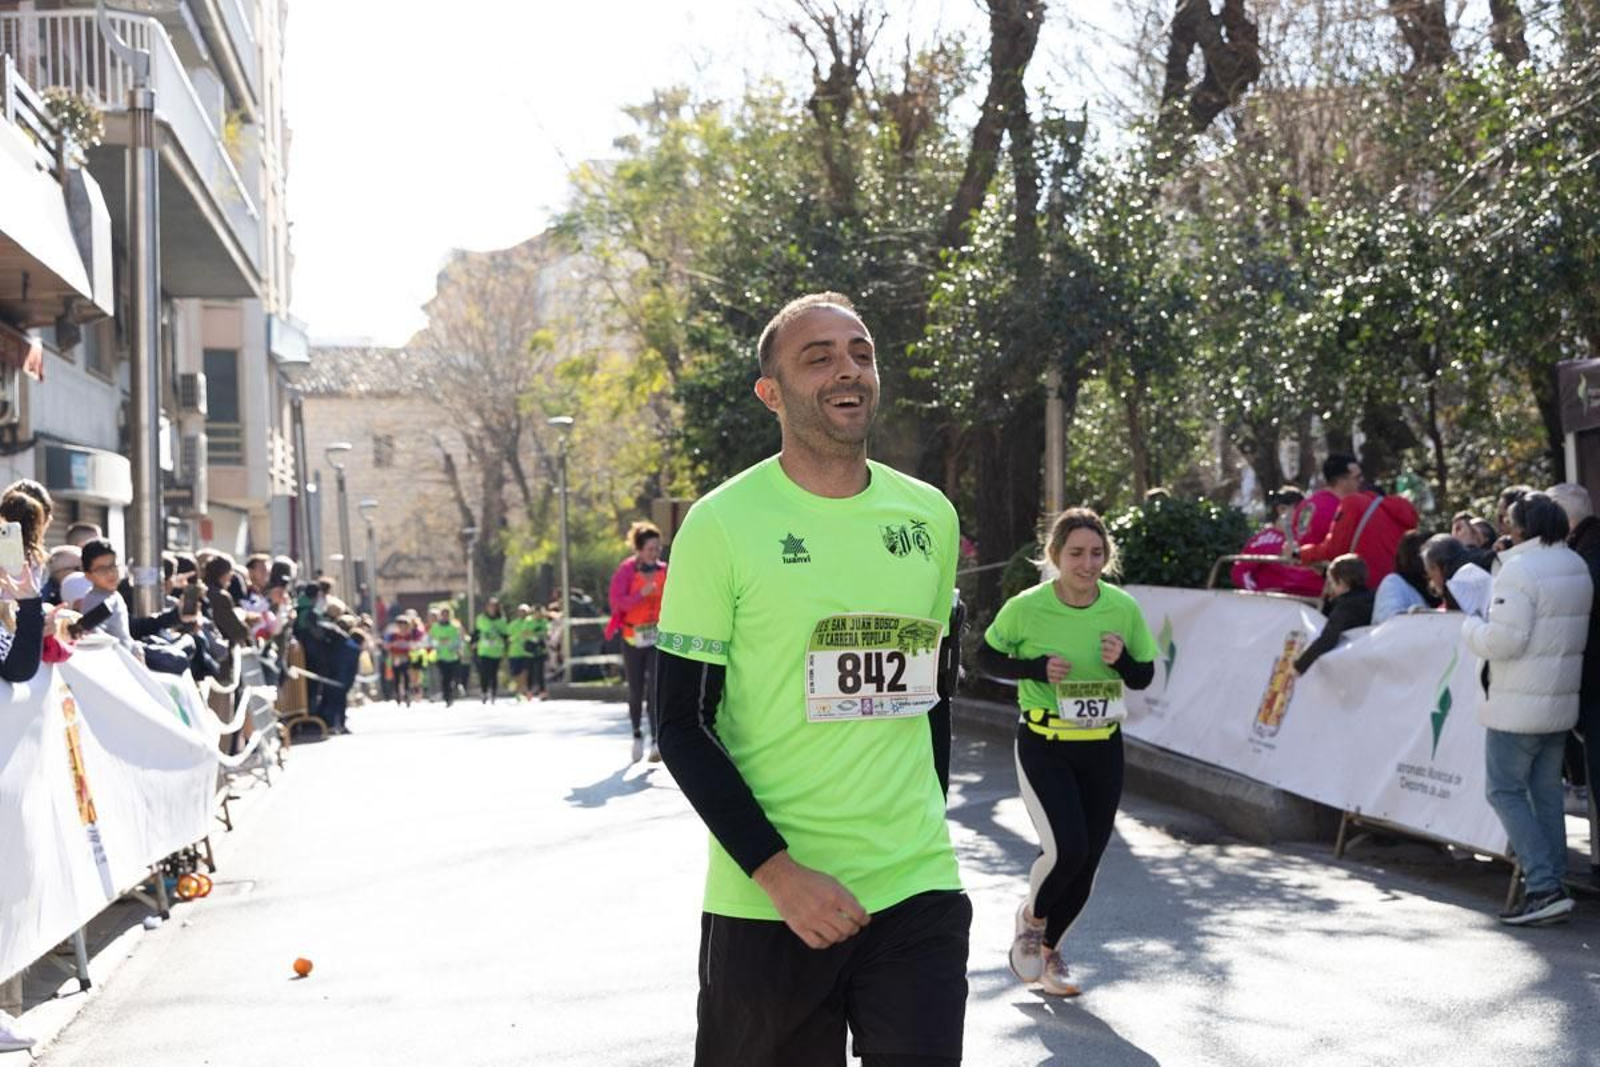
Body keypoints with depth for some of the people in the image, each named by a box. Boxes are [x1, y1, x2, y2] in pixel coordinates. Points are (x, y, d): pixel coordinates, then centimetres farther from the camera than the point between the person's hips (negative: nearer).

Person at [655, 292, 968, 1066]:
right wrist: (779, 872, -16)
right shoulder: (723, 524, -7)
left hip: (918, 893, 3)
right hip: (765, 904, -3)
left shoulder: (930, 516, 7)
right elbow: (683, 724, -8)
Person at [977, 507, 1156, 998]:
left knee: (1087, 860, 8)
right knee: (1066, 848, -20)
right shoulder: (1026, 607, -13)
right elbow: (986, 657, 0)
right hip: (1043, 747, -4)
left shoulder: (1123, 608, -4)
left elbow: (1144, 677, 6)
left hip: (1102, 748, 4)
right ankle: (1031, 917, 12)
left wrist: (1121, 660, -17)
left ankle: (1049, 949, 32)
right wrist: (1037, 668, -17)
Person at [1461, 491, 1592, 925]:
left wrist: (1471, 625, -3)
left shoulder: (1521, 569, -18)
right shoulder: (1577, 567, 11)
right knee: (1546, 792, 14)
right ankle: (1551, 882, 15)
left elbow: (1504, 640, -22)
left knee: (1506, 791, -2)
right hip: (1561, 699, 9)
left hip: (1519, 705, -8)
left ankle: (1544, 888, -10)